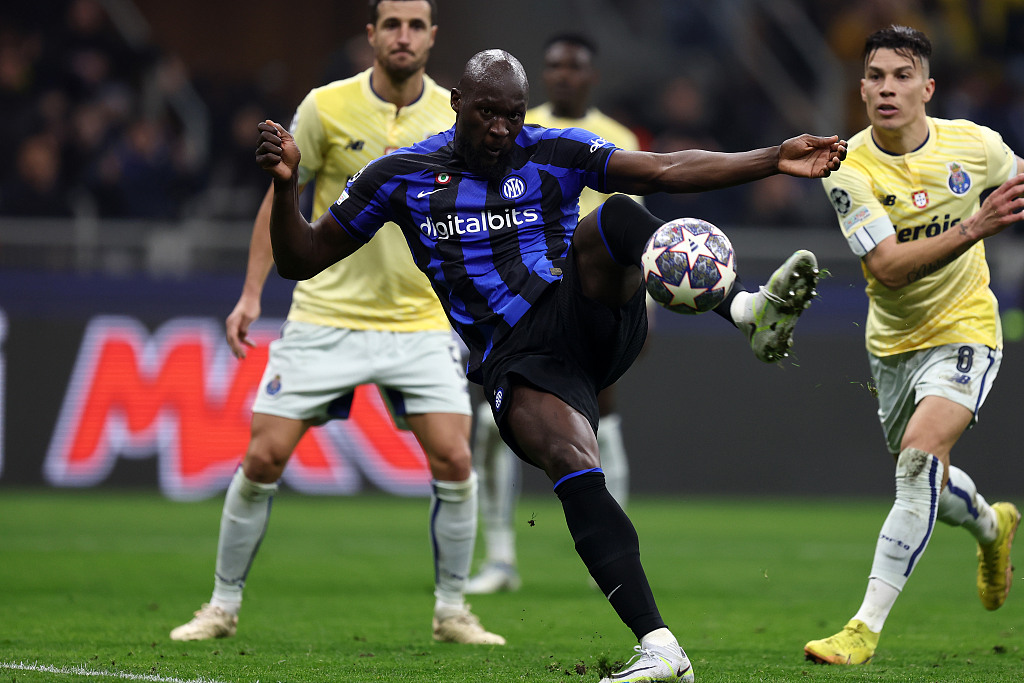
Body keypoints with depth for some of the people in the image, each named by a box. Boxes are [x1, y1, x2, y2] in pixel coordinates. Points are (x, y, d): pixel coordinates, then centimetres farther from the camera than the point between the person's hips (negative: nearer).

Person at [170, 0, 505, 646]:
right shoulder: (326, 107, -7)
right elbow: (281, 198, 4)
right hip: (326, 314, -1)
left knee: (454, 460, -11)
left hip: (421, 321, 1)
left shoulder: (456, 117, -2)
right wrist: (252, 293, -1)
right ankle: (224, 606, 11)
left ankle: (452, 612, 6)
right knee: (264, 456, -5)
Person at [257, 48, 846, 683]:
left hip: (590, 316, 1)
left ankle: (747, 310, -47)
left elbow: (667, 169, -1)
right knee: (574, 467, -31)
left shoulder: (554, 153, 9)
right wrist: (287, 184, -7)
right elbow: (301, 260, 13)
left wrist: (775, 159, -12)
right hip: (515, 362, -1)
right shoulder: (402, 175, 10)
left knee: (615, 214, -27)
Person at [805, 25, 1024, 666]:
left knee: (921, 455, -25)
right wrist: (971, 230, -38)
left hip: (964, 330, -2)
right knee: (921, 476, 19)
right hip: (894, 341, 3)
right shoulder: (850, 170, -17)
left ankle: (868, 626, -25)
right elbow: (887, 266, -28)